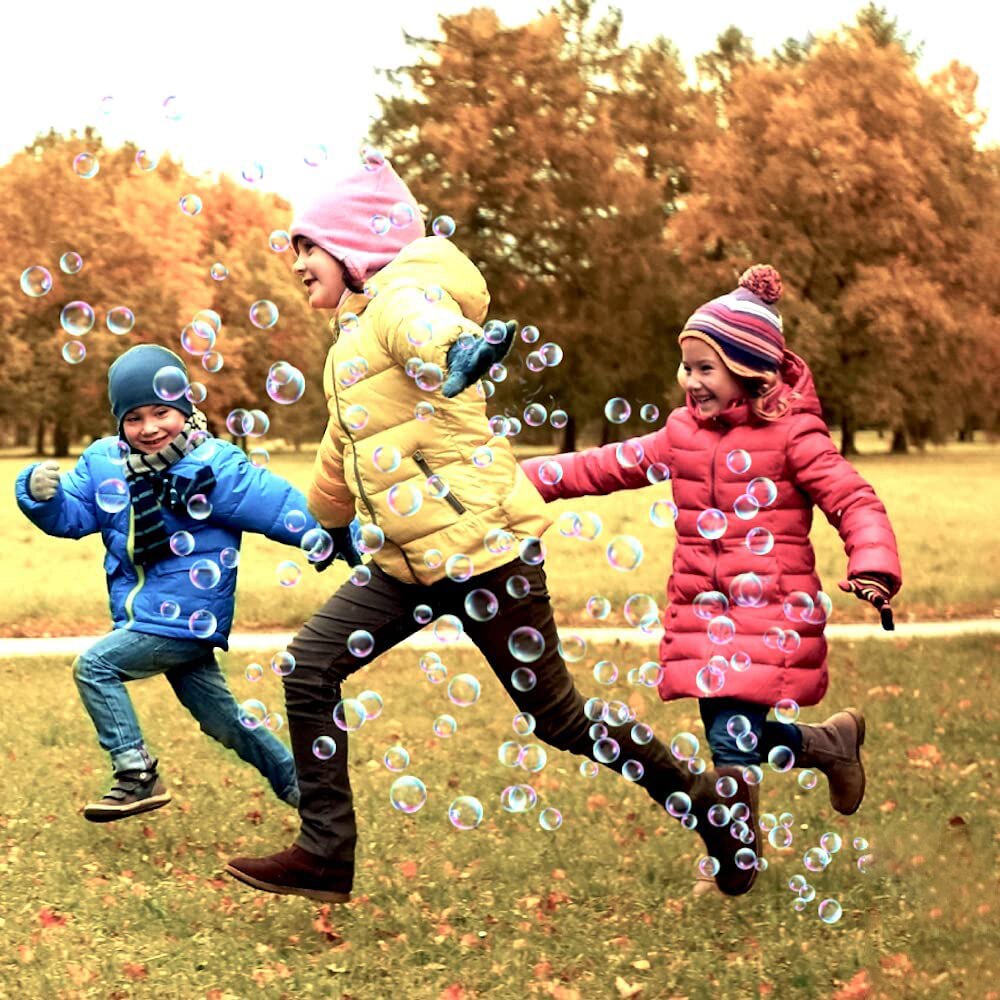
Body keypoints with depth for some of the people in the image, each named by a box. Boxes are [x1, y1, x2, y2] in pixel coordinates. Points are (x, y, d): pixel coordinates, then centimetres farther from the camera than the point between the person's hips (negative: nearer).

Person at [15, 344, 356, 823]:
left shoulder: (216, 465, -13)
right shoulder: (105, 462, 3)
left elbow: (285, 509, -15)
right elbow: (71, 515, 5)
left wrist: (342, 540, -20)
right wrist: (42, 492, -17)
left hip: (184, 617, -7)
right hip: (148, 617, 7)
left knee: (95, 664, -16)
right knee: (221, 718, 13)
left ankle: (138, 776, -9)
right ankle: (298, 784, 29)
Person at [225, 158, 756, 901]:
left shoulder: (401, 293, -10)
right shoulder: (352, 336, 20)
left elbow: (423, 325, -38)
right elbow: (344, 448, 38)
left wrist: (458, 347, -61)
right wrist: (324, 517, 53)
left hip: (480, 546, -9)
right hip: (411, 562, 9)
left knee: (557, 715, -2)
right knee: (311, 665, -2)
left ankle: (704, 799, 18)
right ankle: (326, 855, 4)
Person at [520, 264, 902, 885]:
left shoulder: (791, 434, -7)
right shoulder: (684, 432, 10)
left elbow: (855, 501, -12)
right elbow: (607, 467, 15)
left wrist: (874, 569, -29)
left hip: (770, 614, -6)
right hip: (702, 614, 6)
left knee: (733, 740, -14)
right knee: (735, 738, 7)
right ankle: (832, 742, 33)